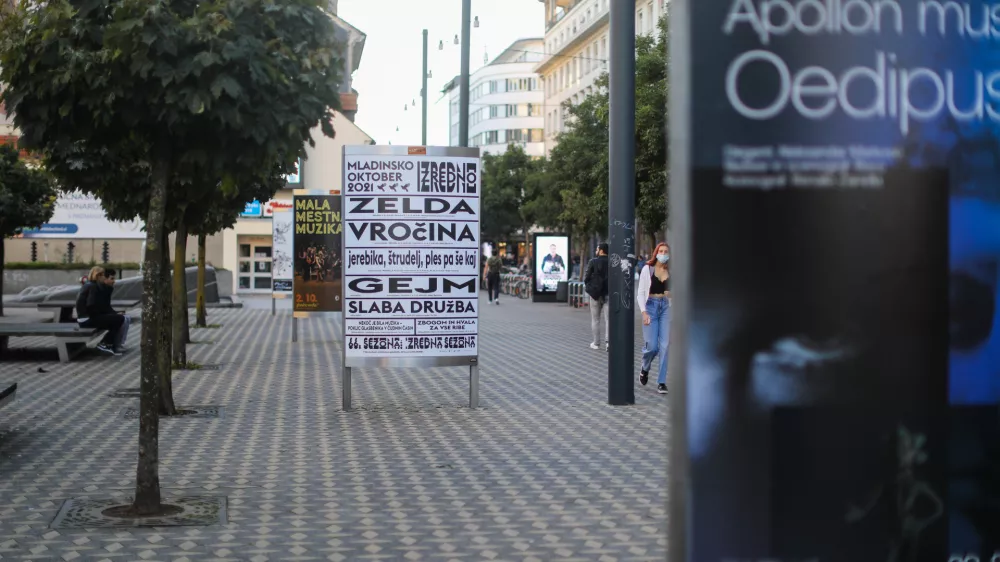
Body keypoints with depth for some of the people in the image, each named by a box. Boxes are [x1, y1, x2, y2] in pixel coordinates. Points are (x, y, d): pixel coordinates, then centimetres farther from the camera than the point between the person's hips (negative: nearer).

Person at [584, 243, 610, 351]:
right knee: (608, 319, 3)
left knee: (595, 319, 10)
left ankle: (596, 343, 13)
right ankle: (608, 341, -14)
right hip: (608, 294, 1)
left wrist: (587, 285, 10)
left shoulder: (593, 262, -9)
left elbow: (586, 277, -8)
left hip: (595, 293, -1)